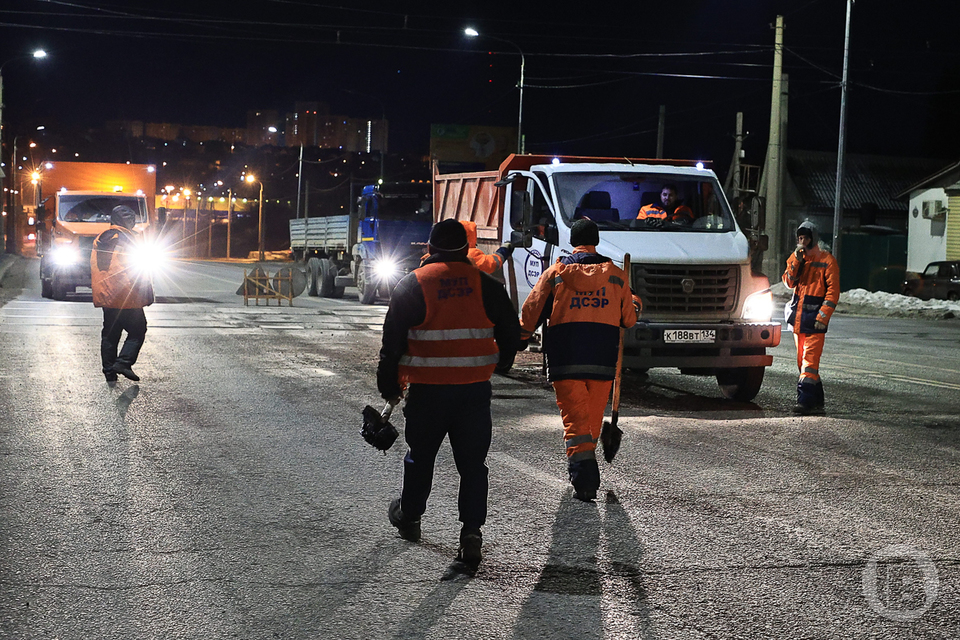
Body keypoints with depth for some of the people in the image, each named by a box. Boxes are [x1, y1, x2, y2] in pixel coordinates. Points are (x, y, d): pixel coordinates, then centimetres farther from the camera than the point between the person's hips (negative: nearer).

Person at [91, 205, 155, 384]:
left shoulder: (99, 240, 14)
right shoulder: (130, 238, -9)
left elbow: (93, 270, 18)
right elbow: (139, 269, -11)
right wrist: (148, 294, -7)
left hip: (104, 296, 7)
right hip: (127, 299, -7)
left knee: (109, 334, 12)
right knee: (137, 331, 1)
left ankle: (109, 371, 11)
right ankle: (124, 361, -14)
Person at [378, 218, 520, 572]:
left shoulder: (412, 285, -3)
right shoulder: (486, 285, 2)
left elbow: (393, 341, -2)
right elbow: (510, 335, 10)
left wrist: (389, 385, 8)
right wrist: (500, 362, 29)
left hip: (427, 389, -1)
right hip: (475, 389, 1)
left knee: (421, 454, 18)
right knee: (473, 461, 5)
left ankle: (409, 515, 37)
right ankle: (471, 532, -4)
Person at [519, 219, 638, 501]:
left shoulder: (555, 273, 3)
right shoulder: (615, 274, 7)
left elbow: (530, 315, 2)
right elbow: (629, 319, 13)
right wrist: (634, 303, 35)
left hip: (565, 360, -2)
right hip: (603, 361, 2)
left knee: (575, 418, -2)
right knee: (593, 418, 15)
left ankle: (583, 478, -15)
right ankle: (586, 470, 27)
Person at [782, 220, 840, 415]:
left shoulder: (826, 260, -3)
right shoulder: (795, 257, 13)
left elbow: (833, 291, -7)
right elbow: (789, 282, 1)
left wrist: (823, 316, -15)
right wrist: (796, 261, -11)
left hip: (814, 317, -6)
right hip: (797, 316, 6)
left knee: (810, 360, -13)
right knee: (802, 360, 9)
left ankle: (805, 401, -17)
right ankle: (816, 402, 16)